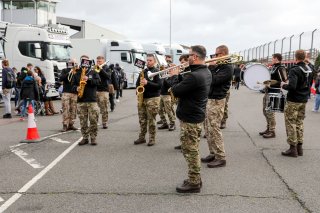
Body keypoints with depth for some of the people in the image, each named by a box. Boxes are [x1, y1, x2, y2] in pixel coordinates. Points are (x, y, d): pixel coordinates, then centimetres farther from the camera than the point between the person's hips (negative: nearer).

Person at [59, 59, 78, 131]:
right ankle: (65, 125, -5)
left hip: (75, 93, 2)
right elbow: (60, 79, -7)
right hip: (66, 92, -2)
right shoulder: (65, 70, 8)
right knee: (65, 109, -8)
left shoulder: (78, 71, 13)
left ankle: (71, 124, 12)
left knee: (73, 110, 3)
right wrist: (69, 73, -15)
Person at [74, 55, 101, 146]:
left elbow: (98, 81, -6)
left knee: (94, 120, -5)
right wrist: (76, 88, -9)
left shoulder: (93, 72, 8)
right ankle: (85, 138, 15)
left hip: (92, 100, -2)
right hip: (81, 100, 2)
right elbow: (73, 84, 13)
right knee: (83, 121, 5)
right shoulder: (77, 74, 14)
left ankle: (93, 138, 7)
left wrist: (88, 79, -18)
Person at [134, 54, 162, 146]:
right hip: (142, 98, 6)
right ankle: (142, 137, 18)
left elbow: (159, 85, -14)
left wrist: (147, 83, -22)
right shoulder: (143, 71, 14)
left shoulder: (157, 72, -4)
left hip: (153, 98, -6)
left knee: (151, 120, -2)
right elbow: (137, 83, 19)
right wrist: (140, 84, -3)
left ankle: (152, 139, 7)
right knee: (142, 119, 9)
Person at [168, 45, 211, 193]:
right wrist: (179, 76, 3)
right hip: (197, 116, 10)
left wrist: (173, 76, -5)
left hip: (189, 119, -10)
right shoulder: (206, 72, 7)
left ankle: (193, 183, 12)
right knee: (193, 150, 19)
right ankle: (195, 179, 30)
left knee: (190, 151, 1)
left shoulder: (194, 76, -25)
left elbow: (176, 91, -20)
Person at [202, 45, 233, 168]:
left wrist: (211, 67, -11)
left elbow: (214, 80, -23)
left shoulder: (227, 68, -13)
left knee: (214, 129, -8)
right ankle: (213, 154, 21)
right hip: (209, 99, 9)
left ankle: (221, 158, -2)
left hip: (217, 101, -9)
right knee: (209, 129, 12)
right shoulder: (218, 66, 15)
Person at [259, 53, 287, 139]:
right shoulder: (273, 67, 14)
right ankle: (268, 129, 24)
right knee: (265, 110, 14)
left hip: (274, 93, -10)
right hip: (268, 92, 10)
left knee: (270, 112, -7)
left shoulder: (281, 68, -13)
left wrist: (271, 85, -21)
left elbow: (284, 82, -18)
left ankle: (272, 132, 2)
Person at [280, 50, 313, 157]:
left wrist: (284, 85, -9)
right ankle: (299, 148, 19)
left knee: (291, 124, 1)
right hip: (304, 101, 7)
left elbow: (292, 86, -27)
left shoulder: (294, 70, -18)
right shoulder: (309, 70, 8)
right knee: (299, 123, 15)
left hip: (293, 101, -7)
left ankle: (293, 149, 3)